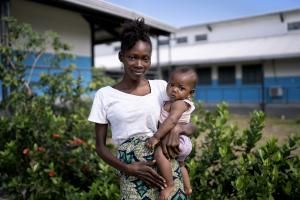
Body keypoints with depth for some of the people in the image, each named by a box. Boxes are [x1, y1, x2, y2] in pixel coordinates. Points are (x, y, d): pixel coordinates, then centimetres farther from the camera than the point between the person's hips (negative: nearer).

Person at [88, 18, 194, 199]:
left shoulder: (161, 87, 1)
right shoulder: (105, 95, -2)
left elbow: (192, 126, 6)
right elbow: (101, 146, 2)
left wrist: (177, 129, -16)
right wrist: (128, 168, -13)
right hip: (133, 177, -1)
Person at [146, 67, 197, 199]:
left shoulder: (179, 104, -22)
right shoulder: (171, 102, 9)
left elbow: (172, 121, -36)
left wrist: (156, 137, -37)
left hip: (177, 140, -11)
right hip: (182, 143, 11)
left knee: (159, 153, -33)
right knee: (180, 164, 32)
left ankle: (170, 185, -24)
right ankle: (187, 188, 51)